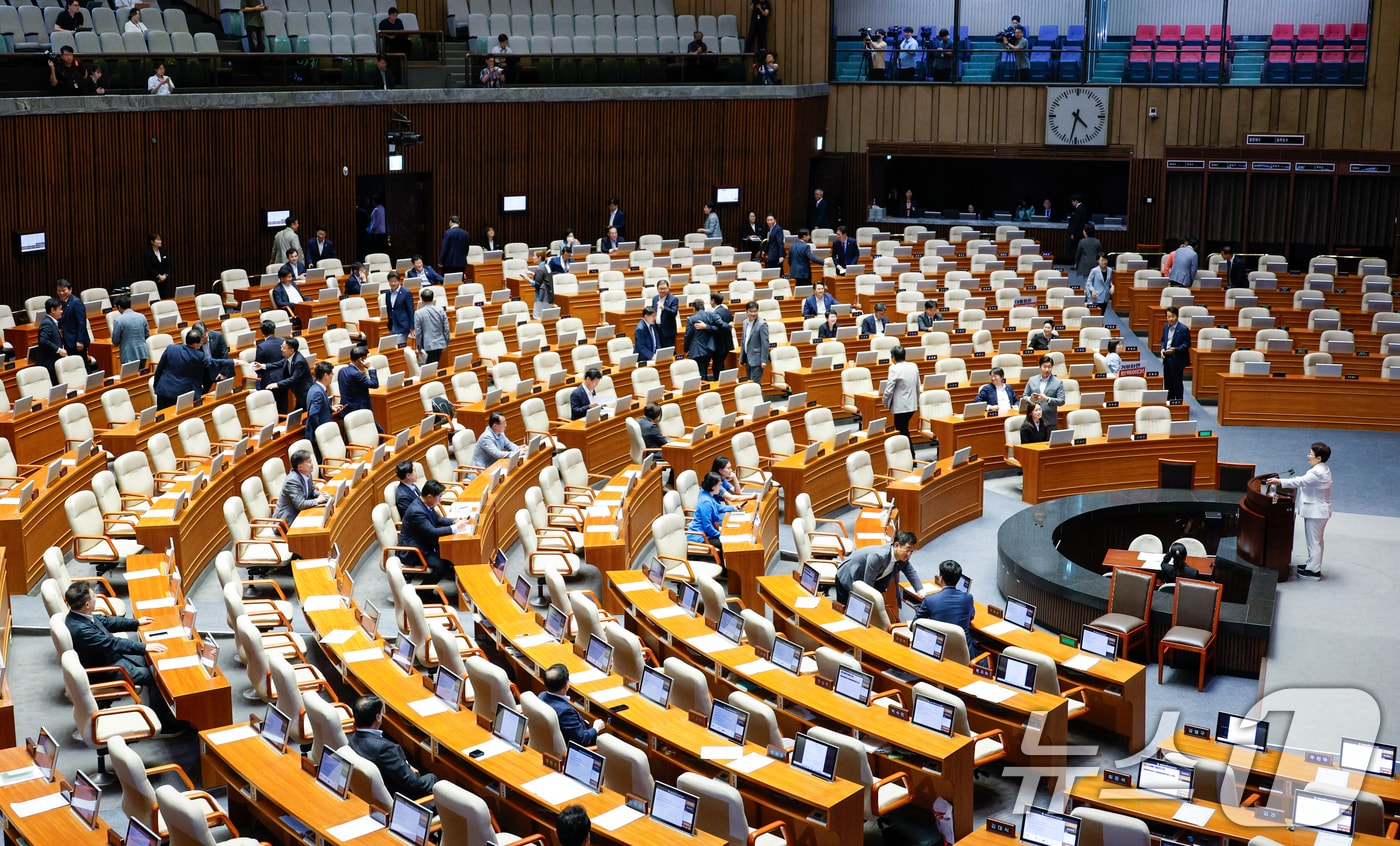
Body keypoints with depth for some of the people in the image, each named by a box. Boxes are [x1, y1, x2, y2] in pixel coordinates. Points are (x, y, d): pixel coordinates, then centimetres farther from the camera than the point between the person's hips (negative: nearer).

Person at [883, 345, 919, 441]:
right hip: (912, 404, 7)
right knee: (903, 429, 21)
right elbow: (917, 387, 13)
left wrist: (885, 402, 2)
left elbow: (889, 390, -16)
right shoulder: (914, 366, 5)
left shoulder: (894, 369, -15)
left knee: (903, 432, 3)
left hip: (901, 406, -7)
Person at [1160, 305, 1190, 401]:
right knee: (1168, 382, 14)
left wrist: (1175, 349, -25)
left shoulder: (1183, 329, -13)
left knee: (1177, 383, 1)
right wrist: (1162, 349, -1)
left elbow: (1187, 344, -13)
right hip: (1167, 359, 7)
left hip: (1177, 360, -7)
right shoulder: (1166, 327, 9)